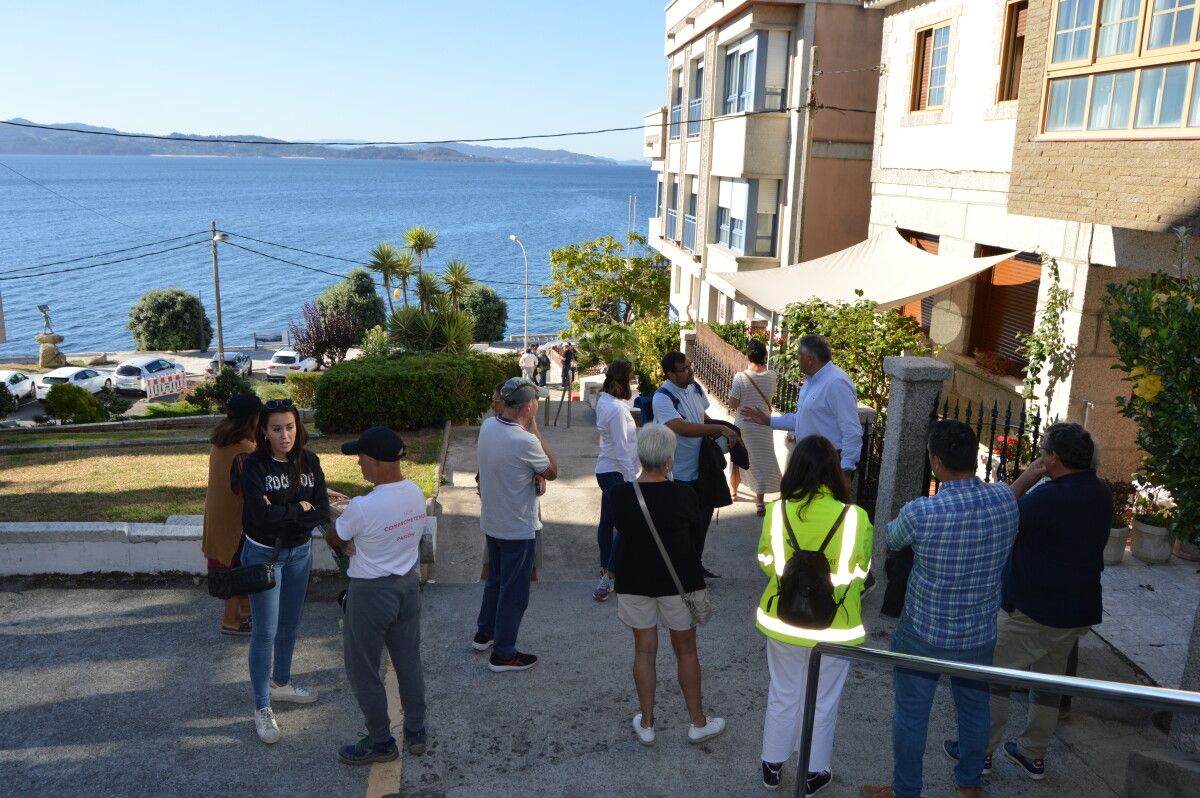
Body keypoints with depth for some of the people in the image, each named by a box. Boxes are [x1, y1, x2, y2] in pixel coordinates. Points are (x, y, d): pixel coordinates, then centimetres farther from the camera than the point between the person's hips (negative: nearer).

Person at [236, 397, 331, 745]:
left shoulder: (309, 462, -5)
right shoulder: (253, 466, -18)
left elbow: (322, 511, -10)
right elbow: (262, 514, -27)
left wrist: (282, 516, -21)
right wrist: (300, 509, -15)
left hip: (299, 552, 5)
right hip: (263, 555, -5)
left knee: (290, 624, 19)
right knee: (265, 632, 1)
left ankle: (281, 683, 40)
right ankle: (262, 708, 13)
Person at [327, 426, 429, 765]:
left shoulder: (362, 508, -27)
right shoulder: (416, 493, -6)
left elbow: (333, 539, -8)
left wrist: (349, 542, 14)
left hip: (371, 594, -7)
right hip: (409, 585, 7)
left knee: (363, 671, 12)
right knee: (409, 660, 20)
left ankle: (381, 743, 25)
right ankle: (416, 732, 34)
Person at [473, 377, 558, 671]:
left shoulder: (487, 426, -5)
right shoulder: (525, 442, -30)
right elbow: (552, 472, -12)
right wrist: (535, 430, -12)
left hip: (491, 522, 8)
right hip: (518, 529, -8)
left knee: (495, 580, 26)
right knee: (514, 592, 8)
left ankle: (484, 635, 41)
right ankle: (503, 655, 19)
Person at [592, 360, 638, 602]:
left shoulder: (604, 401, 5)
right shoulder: (617, 409, -23)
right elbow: (622, 450, -21)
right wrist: (631, 481, -18)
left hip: (605, 470, 10)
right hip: (616, 473, -10)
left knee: (607, 520, 20)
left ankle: (606, 568, 35)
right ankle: (607, 580, -7)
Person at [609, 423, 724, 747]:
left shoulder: (617, 494, -13)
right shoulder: (683, 495, -18)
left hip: (634, 582, 2)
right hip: (679, 582, -1)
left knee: (644, 650, 14)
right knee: (686, 650, 14)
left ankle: (646, 724, 24)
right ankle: (698, 722, 28)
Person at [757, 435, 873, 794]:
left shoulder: (777, 510, -16)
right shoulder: (854, 517, -22)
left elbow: (766, 562, -1)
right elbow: (860, 573, -6)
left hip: (783, 620, 2)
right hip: (834, 626, -2)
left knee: (782, 695, 21)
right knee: (822, 702, 18)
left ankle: (772, 766, 37)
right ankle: (814, 772, 35)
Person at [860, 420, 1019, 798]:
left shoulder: (920, 512, -27)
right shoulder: (1006, 500, -14)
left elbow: (890, 540, -3)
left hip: (925, 632, -4)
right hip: (980, 632, 4)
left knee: (912, 713, 13)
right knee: (974, 708, 23)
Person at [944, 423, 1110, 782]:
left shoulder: (1047, 497, -26)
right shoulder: (1101, 495, 0)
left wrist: (1024, 479, -12)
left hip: (1033, 610, -7)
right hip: (1080, 610, 7)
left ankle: (981, 751, 15)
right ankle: (1034, 755, 30)